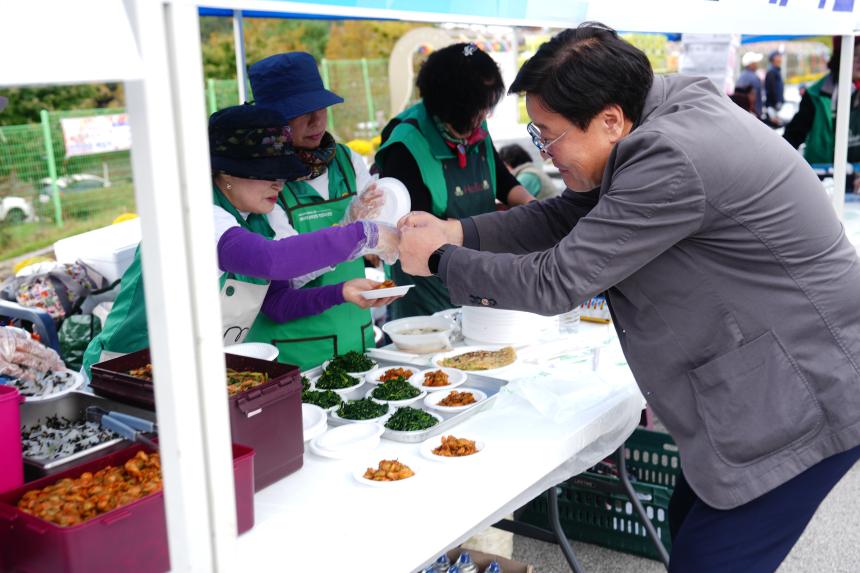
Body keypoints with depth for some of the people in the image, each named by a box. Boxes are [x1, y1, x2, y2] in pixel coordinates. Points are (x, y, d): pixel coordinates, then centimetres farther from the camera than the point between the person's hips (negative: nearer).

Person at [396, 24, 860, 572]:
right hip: (756, 383, 10)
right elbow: (570, 215, 8)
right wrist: (457, 232, -1)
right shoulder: (662, 113, 0)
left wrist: (439, 259, -10)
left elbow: (554, 282, -24)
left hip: (804, 401, -10)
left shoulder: (673, 161, -30)